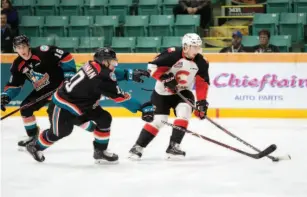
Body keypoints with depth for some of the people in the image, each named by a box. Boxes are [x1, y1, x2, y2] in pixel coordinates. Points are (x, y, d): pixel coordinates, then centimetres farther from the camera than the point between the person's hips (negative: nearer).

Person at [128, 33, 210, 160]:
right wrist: (165, 78, -30)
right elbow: (152, 66, -20)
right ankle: (138, 146, 4)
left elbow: (202, 83, -3)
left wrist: (202, 101, -11)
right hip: (162, 93, -4)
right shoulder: (172, 55, -23)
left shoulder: (201, 62, -8)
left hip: (182, 92, 4)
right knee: (158, 120, -9)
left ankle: (173, 146, -16)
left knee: (184, 112, -22)